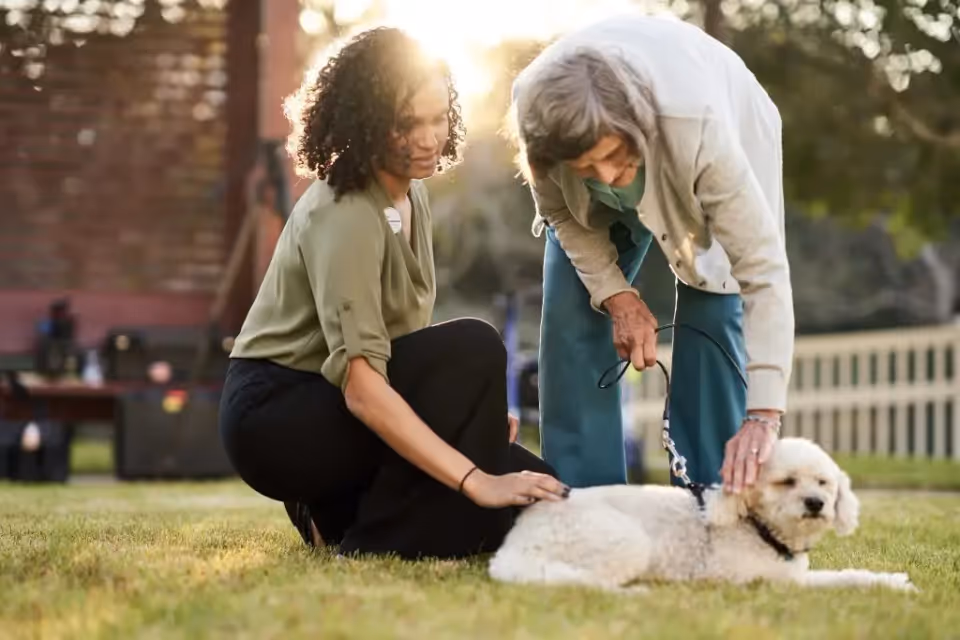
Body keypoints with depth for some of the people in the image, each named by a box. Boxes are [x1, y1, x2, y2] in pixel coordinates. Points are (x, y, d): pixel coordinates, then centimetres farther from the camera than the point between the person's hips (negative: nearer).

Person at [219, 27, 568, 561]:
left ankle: (335, 513, 6)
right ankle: (383, 539, -19)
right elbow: (361, 386, -33)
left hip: (328, 406, 9)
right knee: (473, 348, -28)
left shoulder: (411, 193, 3)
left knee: (528, 490, -6)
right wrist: (476, 481, -39)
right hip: (275, 417, -8)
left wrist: (476, 408, -7)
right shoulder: (344, 215, -24)